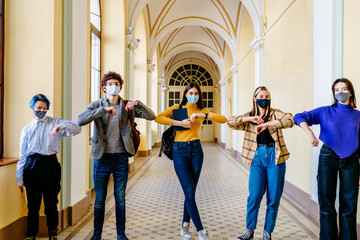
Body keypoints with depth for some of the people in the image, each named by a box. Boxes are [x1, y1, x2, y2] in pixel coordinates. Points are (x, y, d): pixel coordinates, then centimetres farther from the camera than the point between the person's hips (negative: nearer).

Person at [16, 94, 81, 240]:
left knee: (51, 203, 5)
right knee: (33, 204, 9)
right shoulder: (27, 129, 12)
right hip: (32, 166, 2)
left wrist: (60, 126, -24)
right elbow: (22, 154, 13)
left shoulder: (55, 122, 6)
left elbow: (77, 129, -6)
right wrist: (20, 178, 11)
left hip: (50, 165, -2)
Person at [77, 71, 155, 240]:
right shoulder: (97, 105, 2)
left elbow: (151, 116, -3)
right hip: (102, 158, -1)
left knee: (120, 198, 10)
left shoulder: (127, 106, 5)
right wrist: (103, 109, -25)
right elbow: (80, 120, -16)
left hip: (121, 158, 1)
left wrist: (137, 104, -19)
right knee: (99, 199, 9)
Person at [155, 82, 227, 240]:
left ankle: (184, 227, 25)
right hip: (179, 151, -2)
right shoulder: (177, 108, 7)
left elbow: (223, 119, -4)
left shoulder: (202, 111, 11)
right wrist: (179, 123, -15)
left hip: (196, 150, 2)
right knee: (189, 193, -5)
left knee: (191, 193, 8)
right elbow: (158, 118, -8)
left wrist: (203, 115, -16)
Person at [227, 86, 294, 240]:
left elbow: (290, 120, -15)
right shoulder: (249, 118, 10)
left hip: (275, 157, 0)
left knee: (273, 198, 4)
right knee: (254, 196, -3)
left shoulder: (275, 114, 5)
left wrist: (266, 124, -24)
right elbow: (231, 122, -3)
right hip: (257, 158, 1)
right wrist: (250, 118, -15)